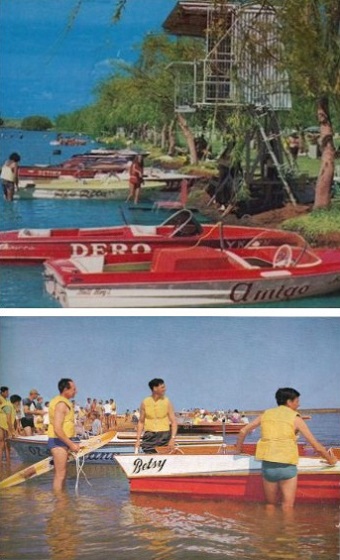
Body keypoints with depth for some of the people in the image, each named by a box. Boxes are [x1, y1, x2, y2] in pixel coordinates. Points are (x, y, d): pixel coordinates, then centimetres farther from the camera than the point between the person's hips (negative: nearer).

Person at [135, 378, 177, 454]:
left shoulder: (167, 402, 1)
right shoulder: (145, 403, 3)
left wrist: (173, 438, -14)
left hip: (164, 436, -1)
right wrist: (138, 440, 3)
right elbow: (141, 422, 9)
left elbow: (174, 421, -1)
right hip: (149, 436, 1)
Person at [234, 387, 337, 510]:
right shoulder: (295, 418, 0)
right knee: (287, 508, 1)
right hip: (287, 467, -4)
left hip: (268, 466, 4)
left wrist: (238, 449, 36)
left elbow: (243, 431, 18)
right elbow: (317, 447, 0)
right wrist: (330, 460, 17)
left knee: (270, 505, 19)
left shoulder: (266, 414, 11)